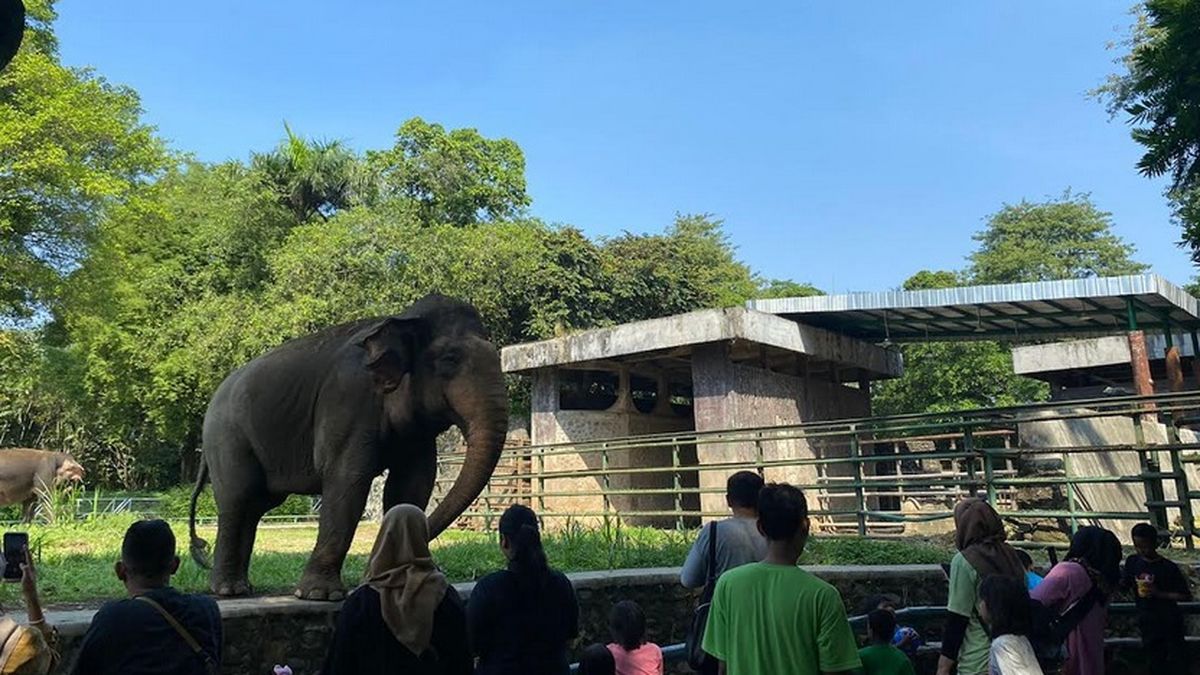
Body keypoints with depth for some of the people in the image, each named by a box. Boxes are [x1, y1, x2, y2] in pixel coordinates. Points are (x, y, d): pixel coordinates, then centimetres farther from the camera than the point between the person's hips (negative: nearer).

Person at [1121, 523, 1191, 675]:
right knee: (1156, 661, 15)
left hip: (1169, 623, -4)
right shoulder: (1132, 561, -3)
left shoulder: (1168, 568, -15)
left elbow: (1186, 596, -10)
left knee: (1178, 662, 4)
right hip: (1147, 621, 4)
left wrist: (1159, 593, -22)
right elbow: (1124, 586, 6)